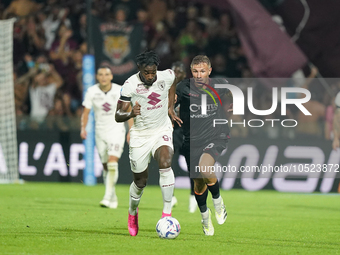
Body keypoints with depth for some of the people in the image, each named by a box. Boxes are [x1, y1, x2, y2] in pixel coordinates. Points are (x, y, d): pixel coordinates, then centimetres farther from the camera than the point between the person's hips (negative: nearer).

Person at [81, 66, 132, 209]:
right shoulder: (92, 92, -3)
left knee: (112, 163, -19)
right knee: (106, 167, 8)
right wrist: (83, 128, -13)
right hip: (100, 132, 3)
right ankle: (113, 198, 22)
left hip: (116, 130, -3)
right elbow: (86, 112, 2)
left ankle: (108, 197, -21)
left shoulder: (120, 91, -7)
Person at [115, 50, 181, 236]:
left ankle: (167, 212, -24)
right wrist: (130, 114, -39)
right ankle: (132, 212, 38)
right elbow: (118, 116, -17)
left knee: (165, 163, -29)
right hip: (140, 135, -1)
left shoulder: (167, 77, -10)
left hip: (162, 131, 1)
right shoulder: (130, 86, -18)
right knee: (140, 182, 7)